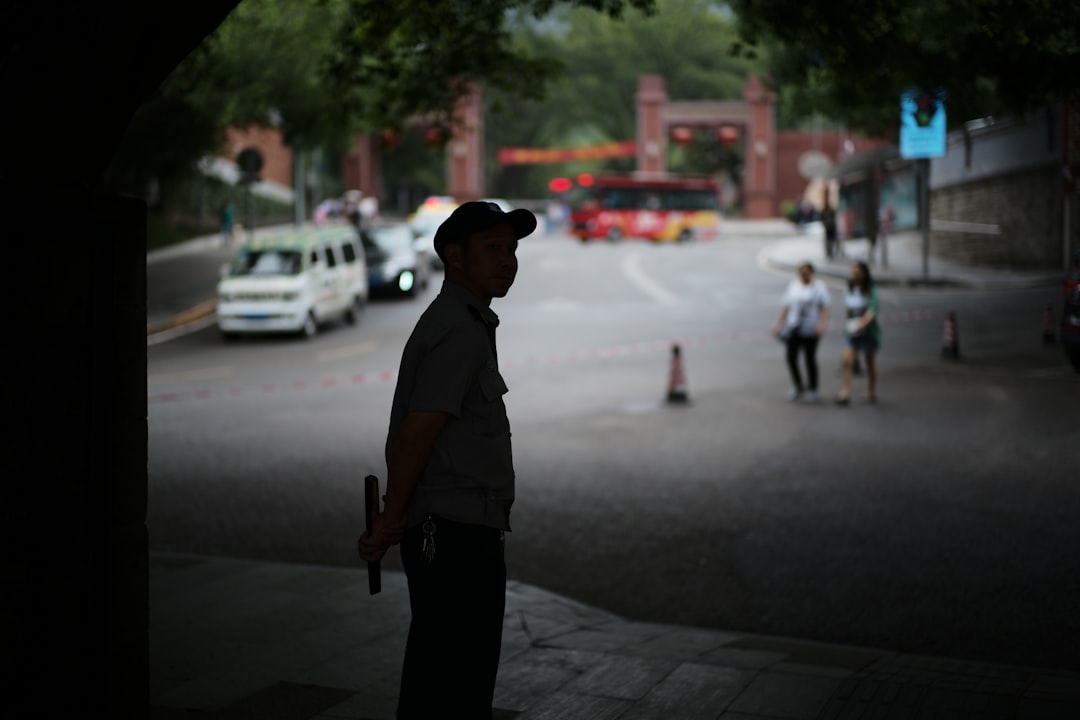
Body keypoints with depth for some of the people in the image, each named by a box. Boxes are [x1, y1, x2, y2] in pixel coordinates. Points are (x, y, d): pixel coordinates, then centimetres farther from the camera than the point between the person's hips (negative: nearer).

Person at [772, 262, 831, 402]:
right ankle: (797, 386, 14)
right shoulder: (793, 285, 9)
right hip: (794, 328, 3)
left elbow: (825, 307, -7)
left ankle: (812, 389, 18)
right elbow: (785, 306, 12)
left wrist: (822, 324, -20)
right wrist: (779, 324, 8)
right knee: (791, 357, -6)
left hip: (810, 330, -3)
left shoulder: (820, 287, -2)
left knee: (810, 359, 2)